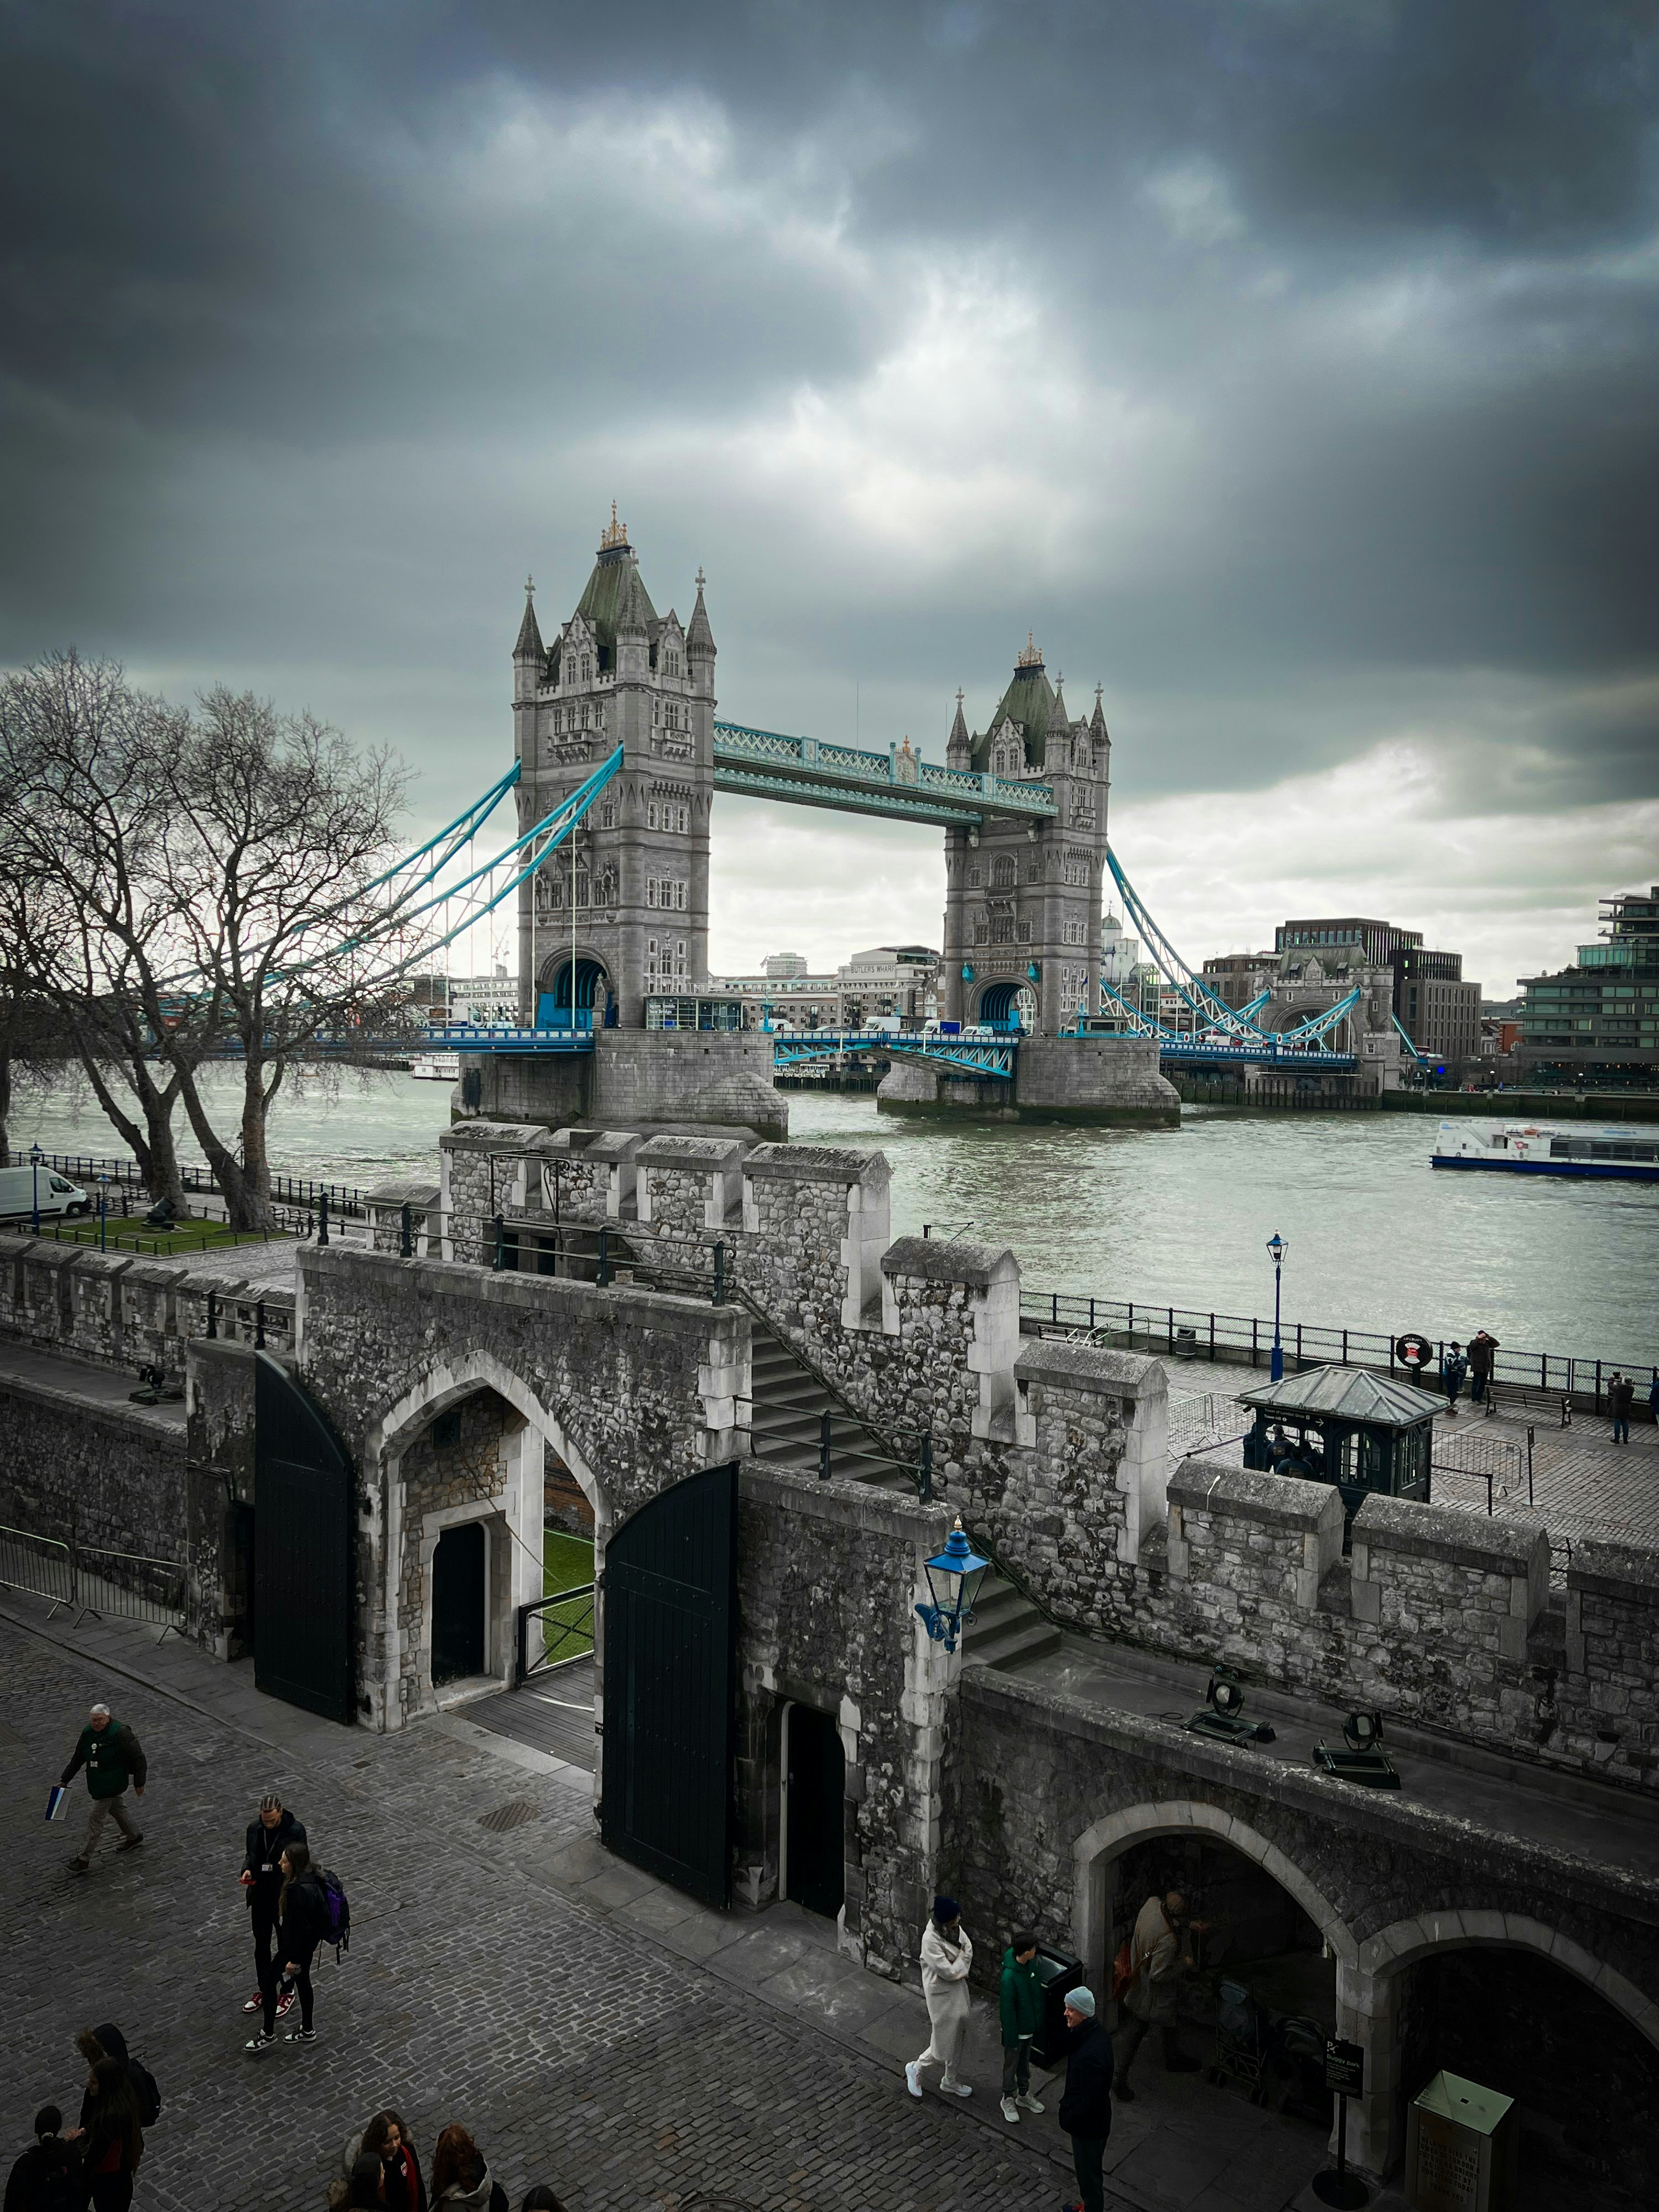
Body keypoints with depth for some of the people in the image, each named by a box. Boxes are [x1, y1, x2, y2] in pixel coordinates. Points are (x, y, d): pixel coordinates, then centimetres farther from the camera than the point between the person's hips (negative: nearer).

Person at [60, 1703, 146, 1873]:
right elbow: (78, 1758, 11)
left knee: (96, 1819, -3)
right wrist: (65, 1780, 10)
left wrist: (139, 1783, -13)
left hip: (110, 1784, -8)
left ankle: (84, 1858, 7)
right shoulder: (88, 1732, -1)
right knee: (116, 1808, 23)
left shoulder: (120, 1733, -23)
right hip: (96, 1781, 8)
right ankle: (134, 1836, 43)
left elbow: (139, 1758, -17)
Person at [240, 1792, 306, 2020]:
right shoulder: (254, 1829, -6)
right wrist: (247, 1870, -13)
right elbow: (251, 1855, 7)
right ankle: (263, 1991, 38)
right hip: (260, 1896, 4)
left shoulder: (295, 1831, -19)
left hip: (285, 1899, -4)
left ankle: (287, 1993, 30)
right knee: (261, 1946, 18)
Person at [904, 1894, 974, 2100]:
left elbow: (969, 1950, -2)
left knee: (957, 2037, 21)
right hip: (942, 1994, -8)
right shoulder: (931, 1940, -33)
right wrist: (962, 1959, -12)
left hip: (959, 1988, 8)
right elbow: (949, 1972, -28)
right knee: (945, 2042, 5)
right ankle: (916, 2068, 30)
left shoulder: (955, 1928, -8)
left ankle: (950, 2082, 39)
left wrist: (958, 1966, -17)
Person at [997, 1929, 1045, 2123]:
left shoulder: (1030, 1963, -12)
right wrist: (1010, 2039, -18)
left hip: (1029, 2024, 7)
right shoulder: (1009, 1977, -36)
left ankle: (1024, 2094, 45)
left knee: (1025, 2059, 25)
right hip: (1015, 2028, -7)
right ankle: (1008, 2099, 36)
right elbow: (1007, 2010, -26)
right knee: (1011, 2063, 16)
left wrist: (1038, 2019, 17)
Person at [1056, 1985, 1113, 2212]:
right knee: (1087, 2168, 29)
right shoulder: (1098, 2033, -8)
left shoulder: (1091, 2054, -37)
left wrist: (1069, 2118, -16)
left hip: (1088, 2124, -9)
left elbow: (1090, 2099, -28)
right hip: (1097, 2118, 9)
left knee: (1089, 2172, 14)